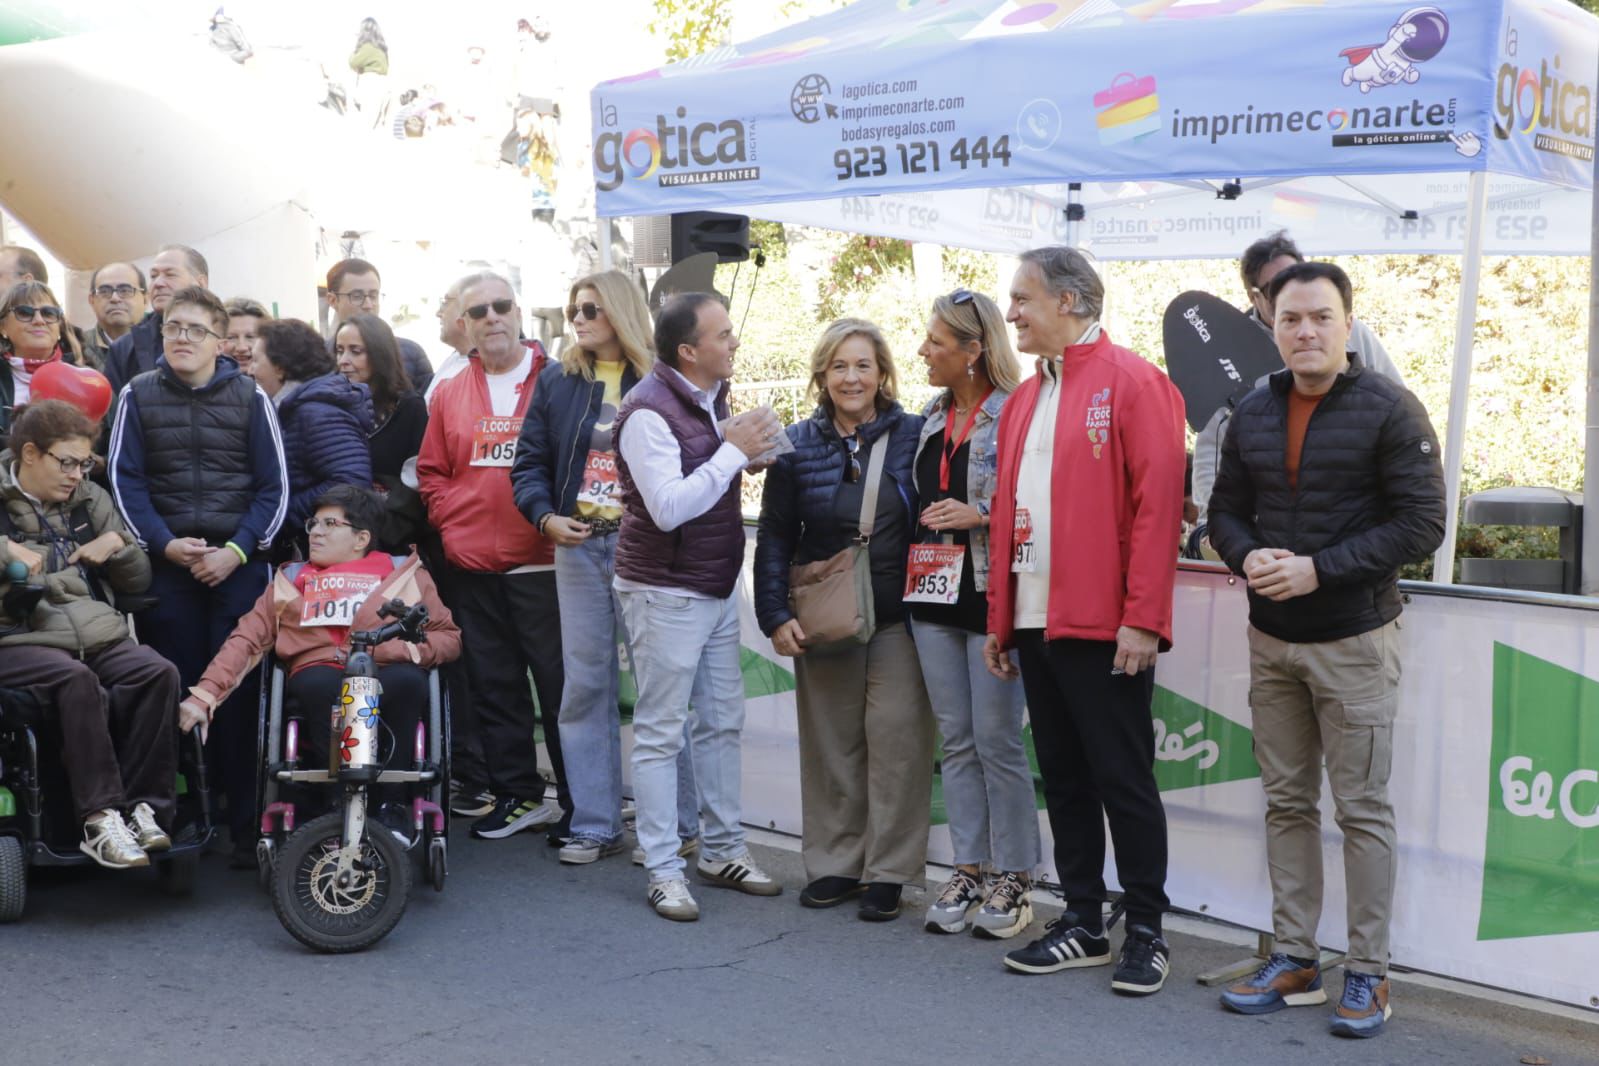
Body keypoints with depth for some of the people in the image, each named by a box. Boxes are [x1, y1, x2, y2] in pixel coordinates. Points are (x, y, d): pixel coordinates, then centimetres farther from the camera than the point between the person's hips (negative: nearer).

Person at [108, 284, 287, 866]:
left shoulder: (250, 397, 6)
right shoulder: (138, 396, 9)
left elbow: (274, 485, 5)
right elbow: (125, 481, 5)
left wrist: (238, 550, -7)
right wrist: (166, 544, -9)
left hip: (238, 566, -1)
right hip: (165, 567, 1)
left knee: (239, 693, -5)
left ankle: (246, 826, -2)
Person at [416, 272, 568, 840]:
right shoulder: (449, 394, 12)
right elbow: (431, 470, 17)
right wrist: (449, 520, 3)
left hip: (542, 563, -4)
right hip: (473, 566, 5)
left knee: (560, 682, -1)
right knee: (494, 683, 11)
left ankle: (580, 801, 9)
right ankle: (517, 795, 22)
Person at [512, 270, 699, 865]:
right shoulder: (558, 381, 10)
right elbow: (530, 462, 10)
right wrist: (546, 516, -6)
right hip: (579, 548, 4)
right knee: (585, 686, 6)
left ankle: (679, 823, 11)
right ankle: (595, 826, 15)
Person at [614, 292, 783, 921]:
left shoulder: (712, 397, 8)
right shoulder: (648, 411, -19)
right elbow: (669, 507, -27)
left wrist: (749, 452, 0)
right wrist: (734, 450, -22)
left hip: (718, 588, 9)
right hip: (666, 592, -9)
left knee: (723, 723, 14)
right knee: (660, 734, 0)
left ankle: (722, 850, 26)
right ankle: (663, 872, 8)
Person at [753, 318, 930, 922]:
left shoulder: (913, 436, -1)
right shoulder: (798, 445, 5)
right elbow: (775, 537, 6)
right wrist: (776, 616, -2)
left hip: (897, 617, -2)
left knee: (895, 740, -2)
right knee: (830, 742, 8)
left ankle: (887, 872, 9)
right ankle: (835, 864, 20)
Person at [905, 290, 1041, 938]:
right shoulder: (933, 417, 13)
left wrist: (980, 514, -20)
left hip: (990, 595, -7)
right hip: (934, 593, 7)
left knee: (996, 740, -2)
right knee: (955, 740, 10)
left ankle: (1012, 879, 10)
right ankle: (968, 871, 19)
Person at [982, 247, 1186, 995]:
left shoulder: (1133, 383, -7)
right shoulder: (1024, 399, 16)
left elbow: (1157, 504, -14)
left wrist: (1143, 618, -18)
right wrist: (998, 618, 14)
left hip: (1105, 627, -7)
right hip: (1035, 622, 7)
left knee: (1123, 781, 1)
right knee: (1063, 780, 13)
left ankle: (1145, 933, 13)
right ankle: (1082, 925, 23)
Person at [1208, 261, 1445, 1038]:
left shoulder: (1390, 411, -8)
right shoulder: (1253, 415, 8)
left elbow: (1421, 524, -12)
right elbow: (1225, 511, 14)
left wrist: (1319, 570, -19)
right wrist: (1247, 557, -8)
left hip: (1353, 642, -5)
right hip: (1271, 639, 5)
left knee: (1362, 809, 0)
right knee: (1287, 803, 11)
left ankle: (1368, 974, 10)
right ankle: (1294, 960, 20)